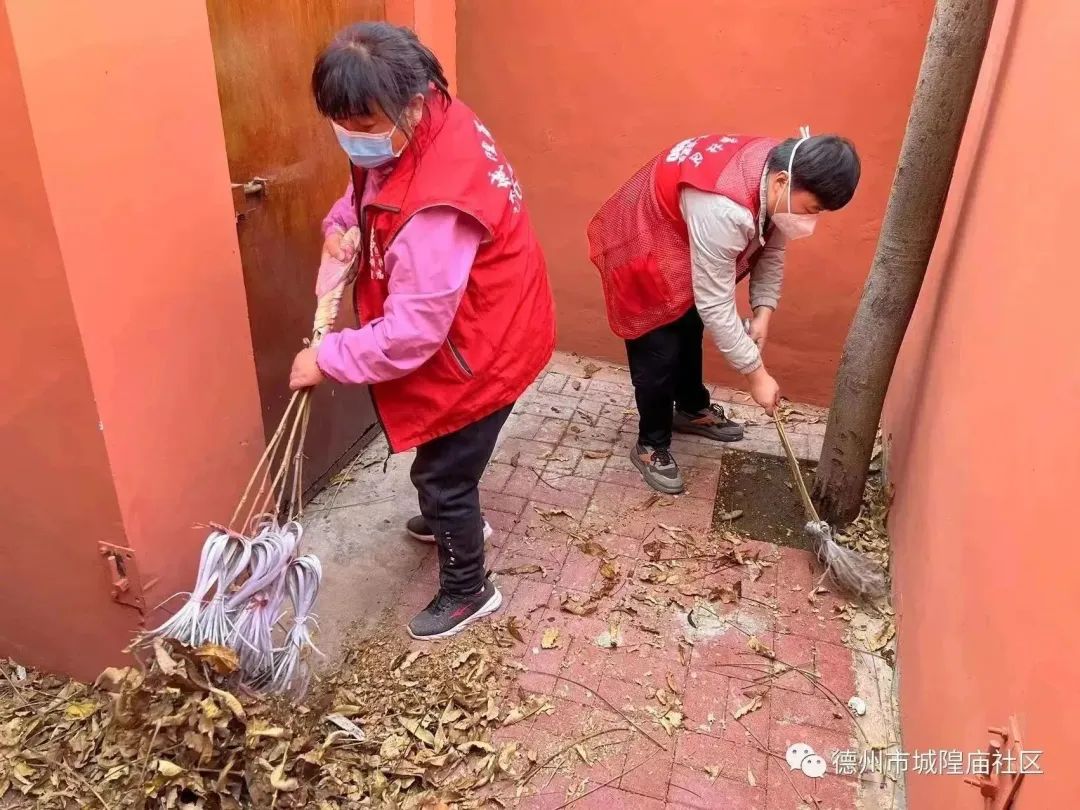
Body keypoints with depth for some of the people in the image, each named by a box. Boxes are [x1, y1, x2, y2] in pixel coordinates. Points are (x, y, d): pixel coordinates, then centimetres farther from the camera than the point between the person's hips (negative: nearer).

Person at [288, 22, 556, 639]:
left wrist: (328, 359, -20)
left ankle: (469, 591, 31)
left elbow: (412, 329, -32)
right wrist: (342, 222, -4)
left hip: (480, 348, -9)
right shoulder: (426, 123, -7)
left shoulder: (438, 202, -37)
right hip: (463, 332, 9)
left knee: (442, 472, 7)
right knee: (443, 462, 28)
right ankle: (453, 518, 57)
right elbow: (371, 182, 15)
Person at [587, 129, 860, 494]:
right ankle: (651, 446, 17)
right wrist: (756, 374, -27)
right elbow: (715, 306, -35)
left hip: (682, 249, 9)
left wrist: (763, 312, -11)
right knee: (660, 355, -4)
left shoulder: (778, 169, -14)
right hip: (641, 252, -9)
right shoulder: (725, 209, -41)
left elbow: (772, 250, 0)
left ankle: (692, 409, 45)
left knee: (690, 331, 23)